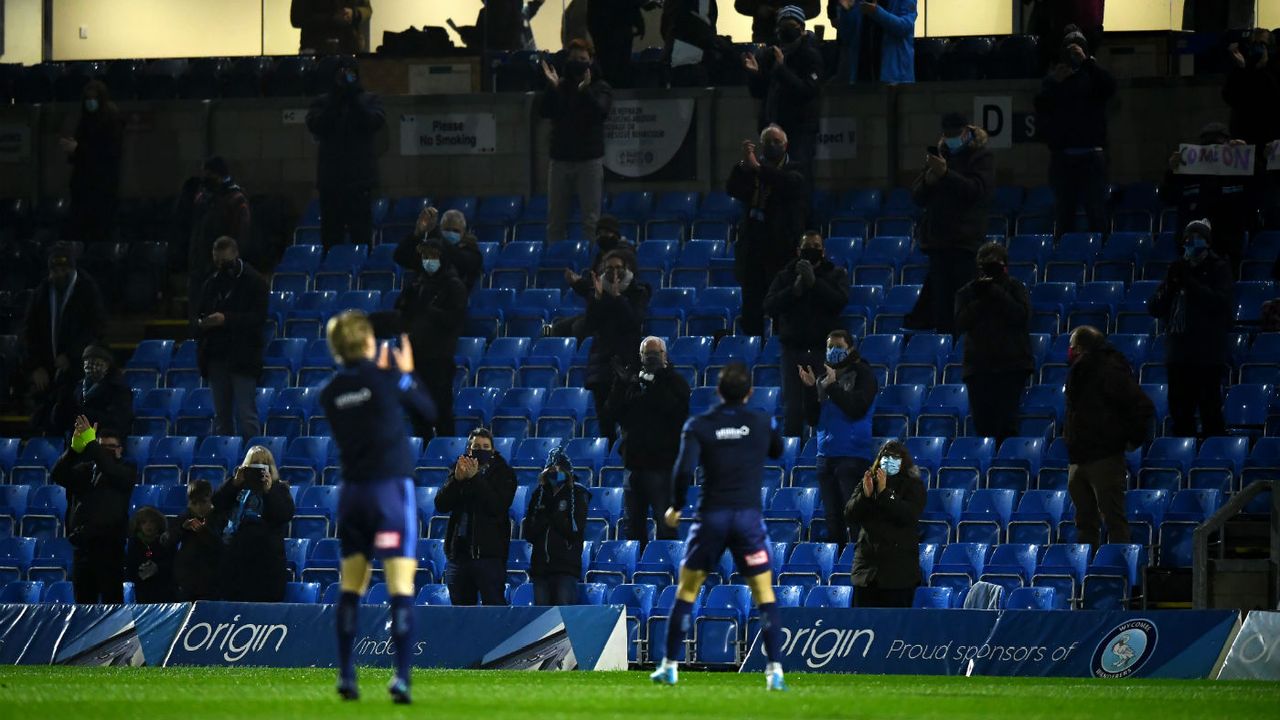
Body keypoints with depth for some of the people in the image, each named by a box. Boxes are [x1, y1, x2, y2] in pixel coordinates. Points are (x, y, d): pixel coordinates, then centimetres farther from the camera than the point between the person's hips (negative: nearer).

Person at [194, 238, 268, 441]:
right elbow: (200, 315, 21)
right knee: (221, 415, 7)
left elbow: (259, 317, -11)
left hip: (242, 358, -6)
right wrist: (201, 323, -4)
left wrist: (226, 319, -20)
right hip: (216, 356, 6)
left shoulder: (253, 282, -3)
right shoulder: (212, 283, 15)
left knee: (246, 414, -8)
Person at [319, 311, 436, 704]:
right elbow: (429, 412, 4)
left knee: (351, 589, 14)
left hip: (352, 493, 4)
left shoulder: (331, 392, 5)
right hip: (392, 487, -4)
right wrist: (407, 373, 17)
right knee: (401, 587, -8)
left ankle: (346, 676, 13)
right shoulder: (386, 378, -7)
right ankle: (401, 676, -17)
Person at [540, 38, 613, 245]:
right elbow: (544, 111, -2)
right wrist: (552, 87, -16)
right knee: (554, 222, 3)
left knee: (591, 221, -6)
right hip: (560, 160, 3)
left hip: (589, 160, -3)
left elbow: (600, 110, -14)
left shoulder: (600, 88, 4)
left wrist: (584, 90, -28)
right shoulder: (560, 86, 11)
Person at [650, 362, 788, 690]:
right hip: (749, 515, 0)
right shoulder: (763, 423, 2)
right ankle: (774, 670, -10)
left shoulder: (698, 426, -3)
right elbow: (778, 452, 21)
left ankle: (669, 666, 16)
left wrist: (676, 508, 1)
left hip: (711, 516, 0)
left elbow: (684, 469, -13)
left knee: (687, 590, 13)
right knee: (764, 593, 2)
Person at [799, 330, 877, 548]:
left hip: (853, 455, -6)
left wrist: (832, 386, -14)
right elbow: (813, 419, 12)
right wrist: (810, 389, -1)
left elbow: (857, 409, -12)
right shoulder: (823, 378, 16)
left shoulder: (863, 375, 1)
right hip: (826, 454, 6)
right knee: (833, 520, 7)